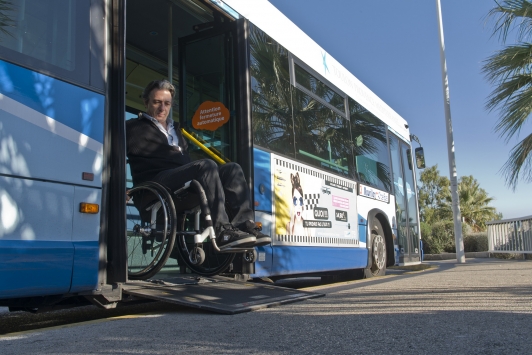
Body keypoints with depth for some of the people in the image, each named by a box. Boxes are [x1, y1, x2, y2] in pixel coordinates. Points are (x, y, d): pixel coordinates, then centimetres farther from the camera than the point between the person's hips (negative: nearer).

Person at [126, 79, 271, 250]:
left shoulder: (175, 128, 32)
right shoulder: (134, 127, 13)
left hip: (183, 181, 7)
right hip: (156, 183, -7)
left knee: (232, 169, -12)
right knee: (206, 165, -31)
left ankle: (244, 225, -27)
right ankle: (221, 232, -39)